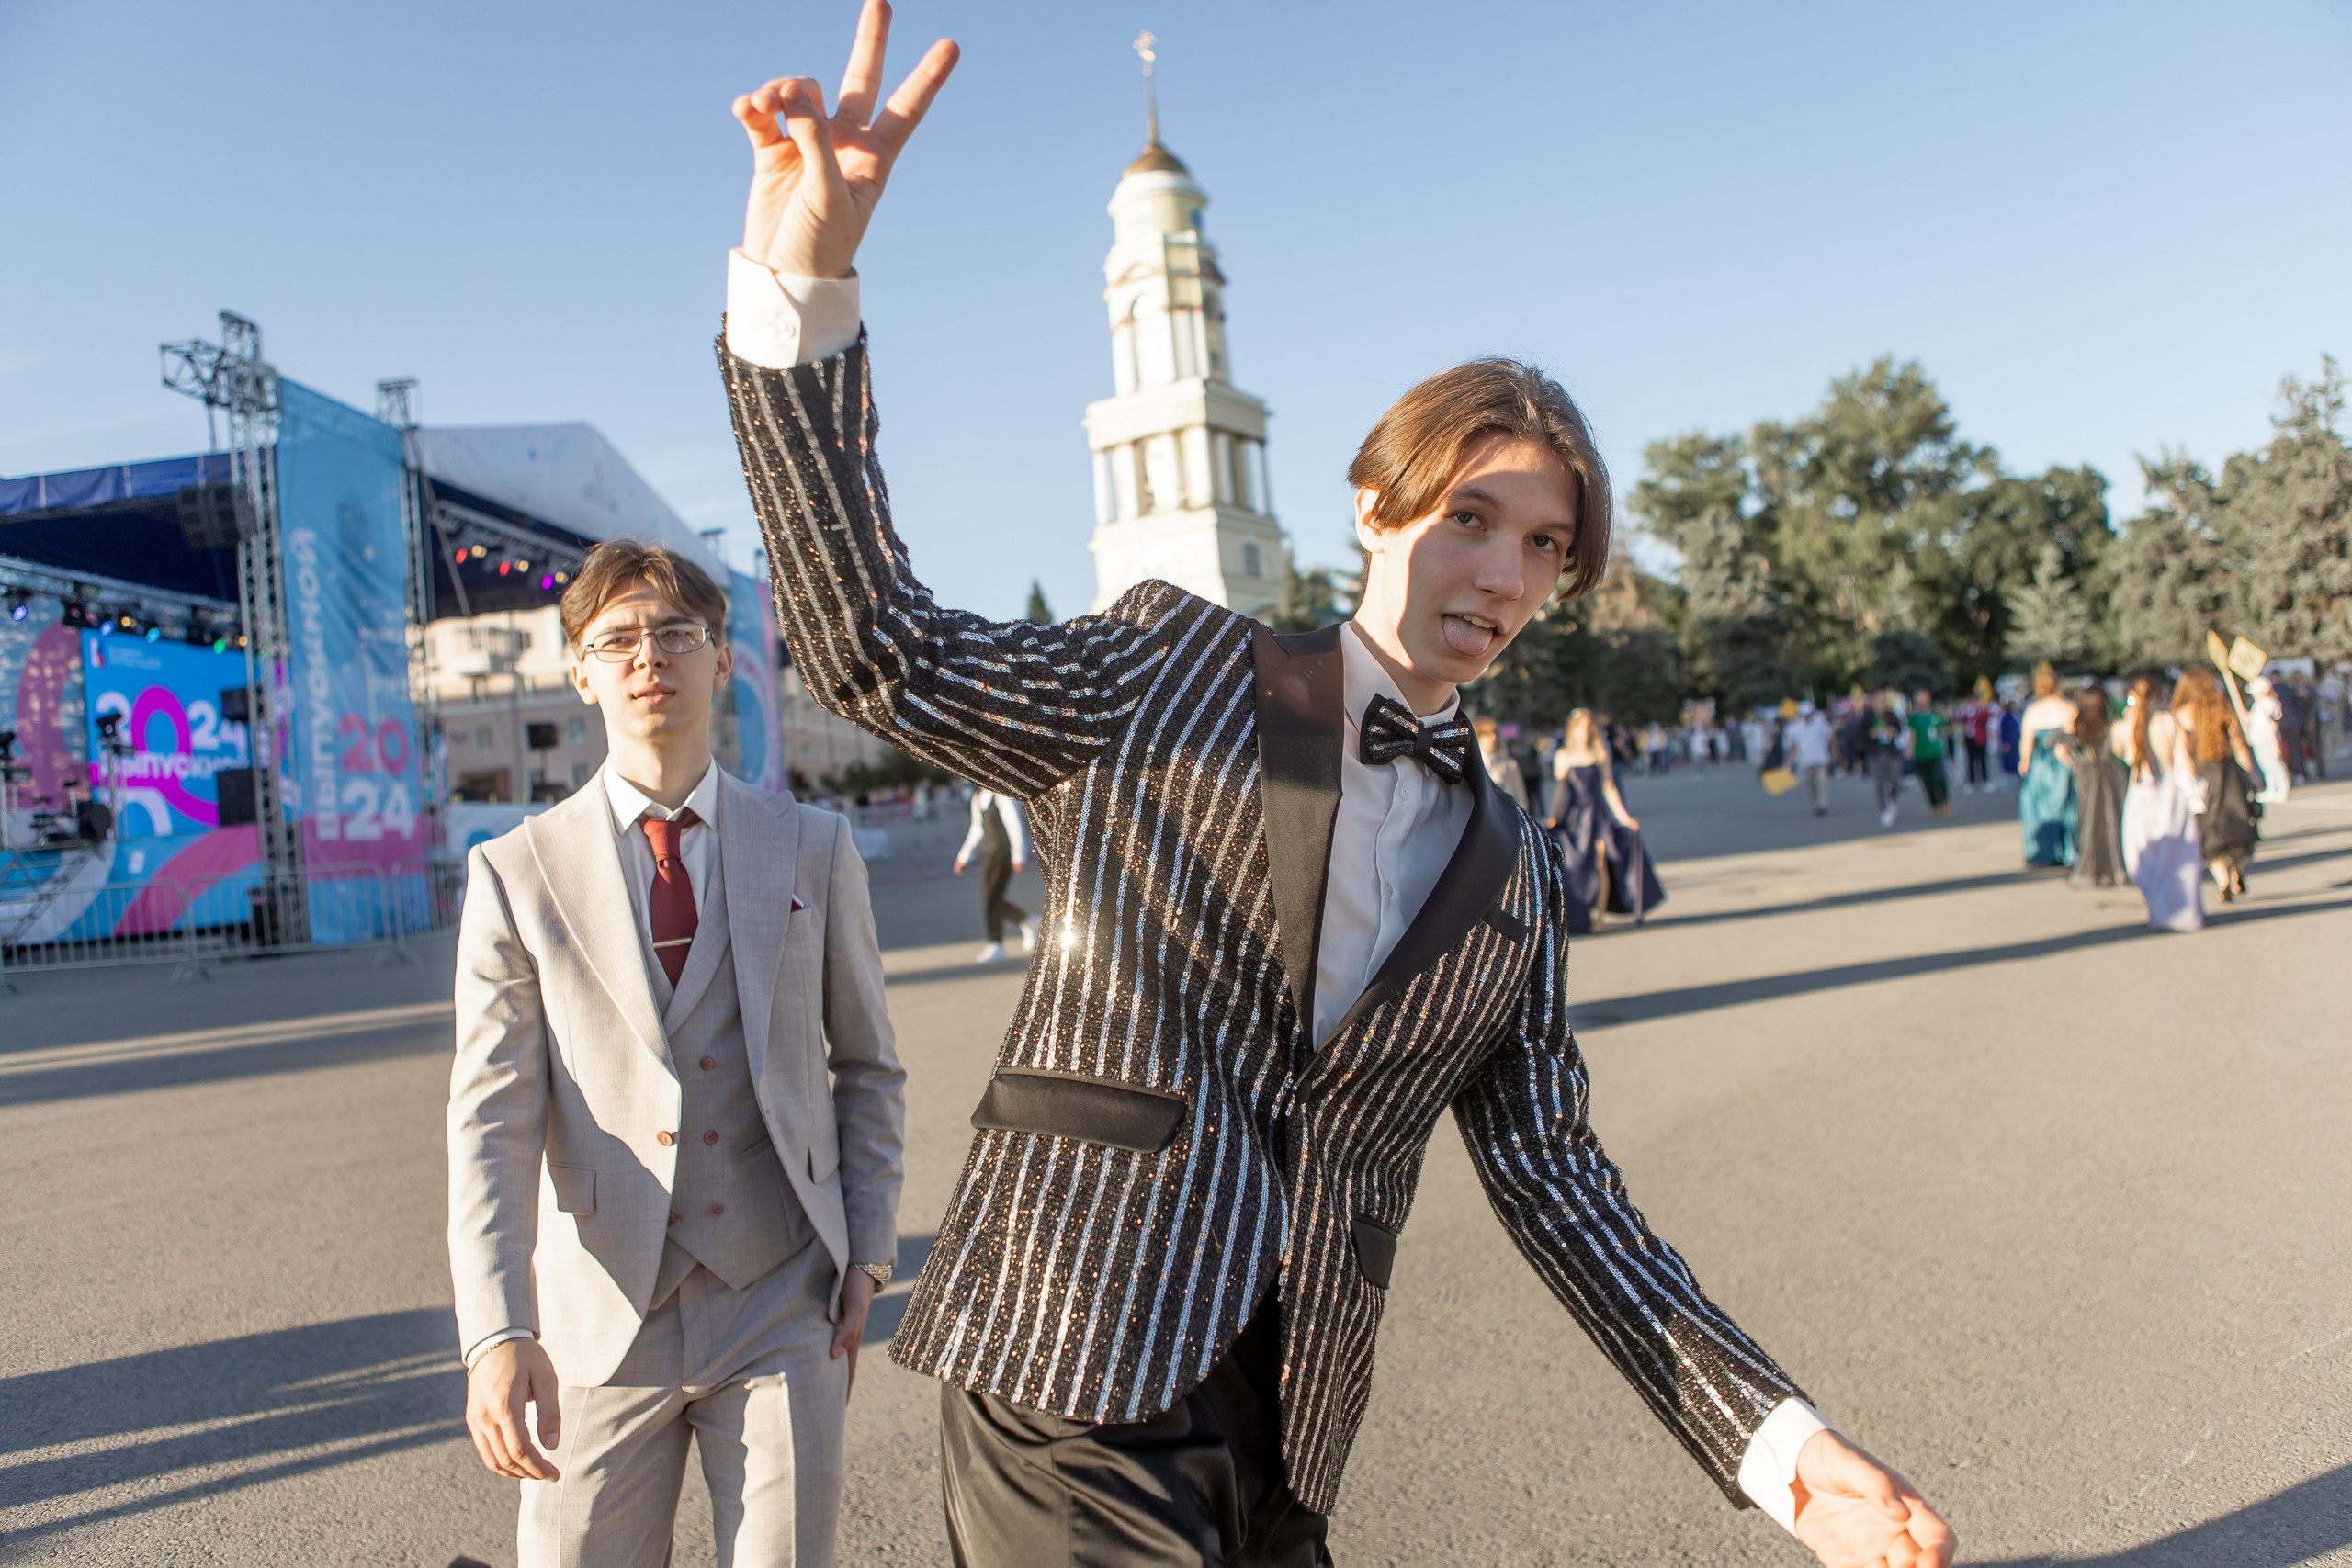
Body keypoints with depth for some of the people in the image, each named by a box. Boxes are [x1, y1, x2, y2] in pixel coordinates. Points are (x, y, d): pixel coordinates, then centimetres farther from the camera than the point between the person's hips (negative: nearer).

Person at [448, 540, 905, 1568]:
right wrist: (498, 1334, -17)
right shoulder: (516, 874, -1)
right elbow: (491, 1117, -6)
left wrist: (867, 1253, 2)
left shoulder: (813, 849, 2)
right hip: (600, 1322, 0)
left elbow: (867, 1069, 8)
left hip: (781, 1308, 0)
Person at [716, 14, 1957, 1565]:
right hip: (1071, 1374, -4)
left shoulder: (1515, 879, 10)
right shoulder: (1174, 663, 0)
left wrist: (1782, 1443, 3)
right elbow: (879, 650, -11)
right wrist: (805, 284, -24)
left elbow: (1554, 1175, 11)